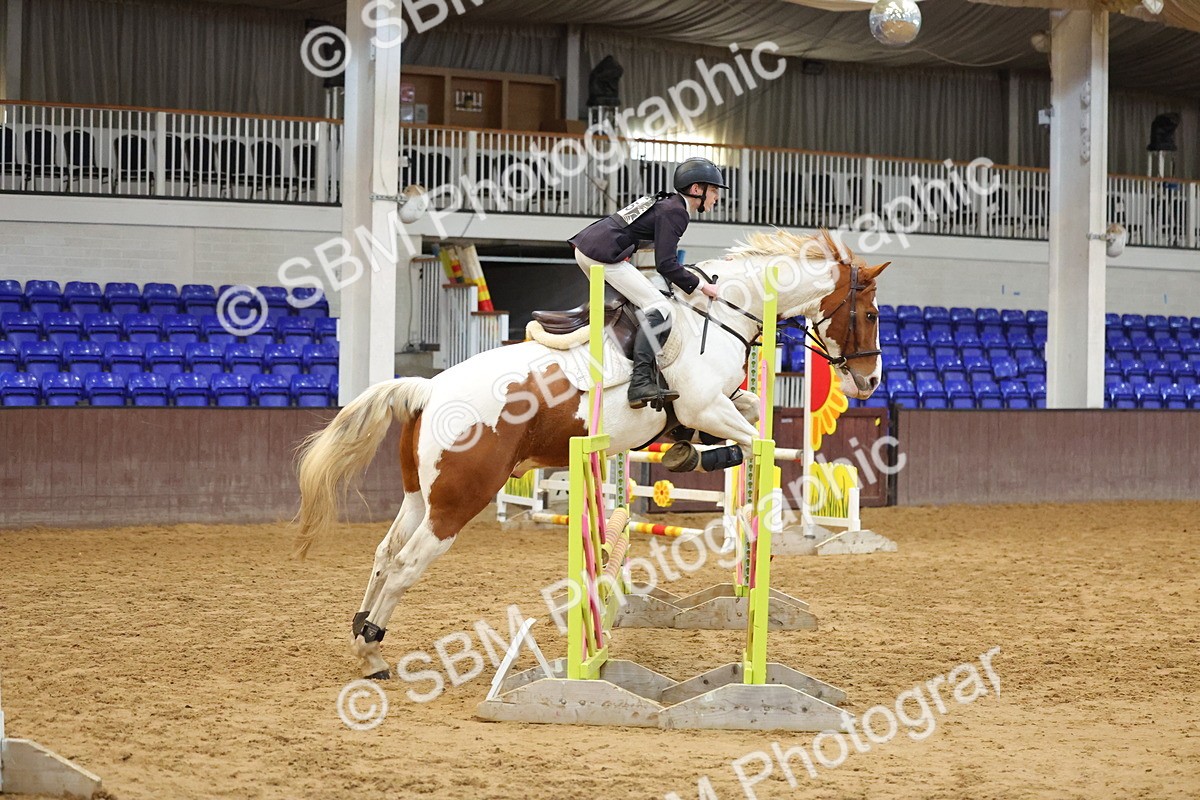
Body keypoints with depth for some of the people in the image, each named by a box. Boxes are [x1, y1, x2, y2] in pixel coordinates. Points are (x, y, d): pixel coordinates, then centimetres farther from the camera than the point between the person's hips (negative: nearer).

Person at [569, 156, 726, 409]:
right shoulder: (675, 212, -8)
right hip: (603, 255, -10)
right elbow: (665, 264, -14)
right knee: (659, 310, -15)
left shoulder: (666, 203, 21)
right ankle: (641, 382, -26)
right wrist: (699, 285, -6)